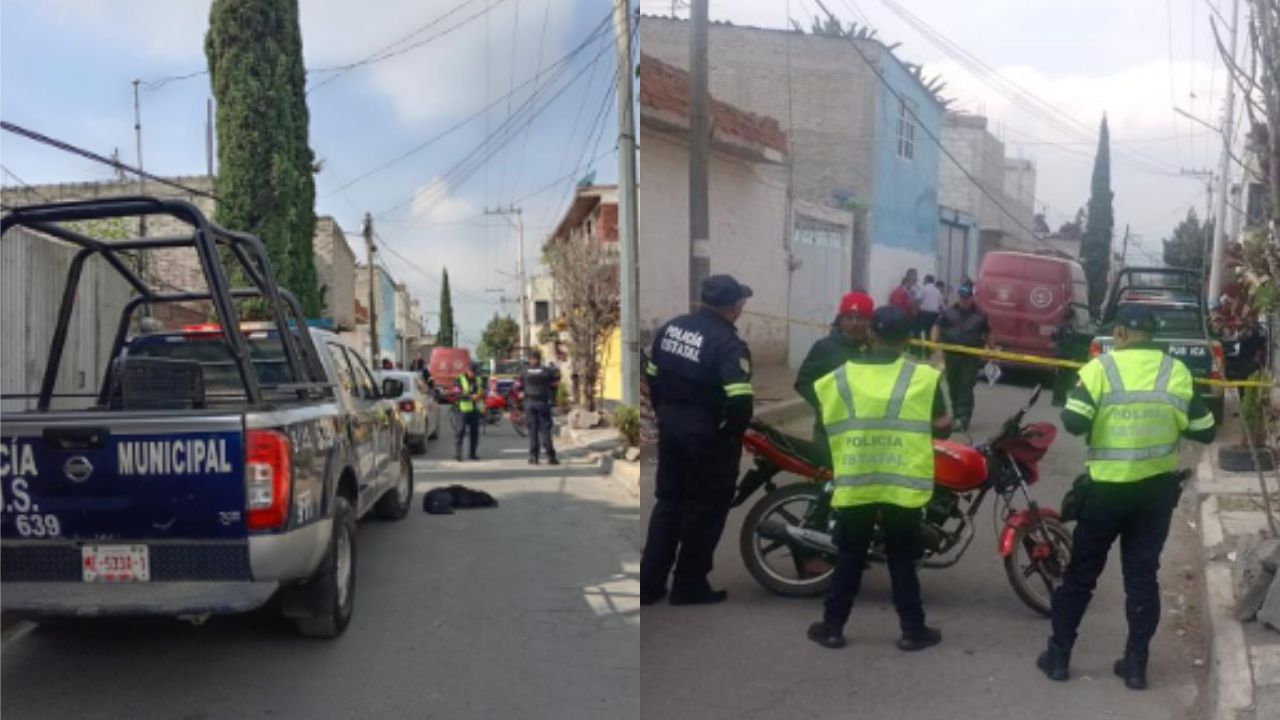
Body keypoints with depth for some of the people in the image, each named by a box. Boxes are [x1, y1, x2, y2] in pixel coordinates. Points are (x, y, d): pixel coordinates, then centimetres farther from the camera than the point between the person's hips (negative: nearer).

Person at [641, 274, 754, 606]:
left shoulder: (671, 327, 3)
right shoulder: (728, 344, -20)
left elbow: (652, 377, 11)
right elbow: (740, 402, -28)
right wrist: (731, 431, -9)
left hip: (671, 427, 7)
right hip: (709, 436, -7)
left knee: (668, 503, 17)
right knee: (704, 510, 8)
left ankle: (649, 582, 19)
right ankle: (689, 585, 16)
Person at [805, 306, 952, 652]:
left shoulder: (840, 377, 0)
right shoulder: (924, 377, -6)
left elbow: (826, 425, 4)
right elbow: (942, 427, -4)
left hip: (853, 485, 2)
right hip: (902, 485, -1)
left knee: (848, 558, 13)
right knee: (902, 559, 11)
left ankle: (832, 626, 18)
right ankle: (913, 630, 18)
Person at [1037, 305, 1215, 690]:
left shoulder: (1100, 367, -11)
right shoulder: (1177, 372, -2)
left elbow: (1073, 422, -18)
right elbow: (1204, 431, 2)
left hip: (1107, 488, -2)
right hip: (1157, 489, 3)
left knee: (1081, 573, 9)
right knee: (1142, 576, 12)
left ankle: (1058, 656, 16)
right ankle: (1135, 665, 16)